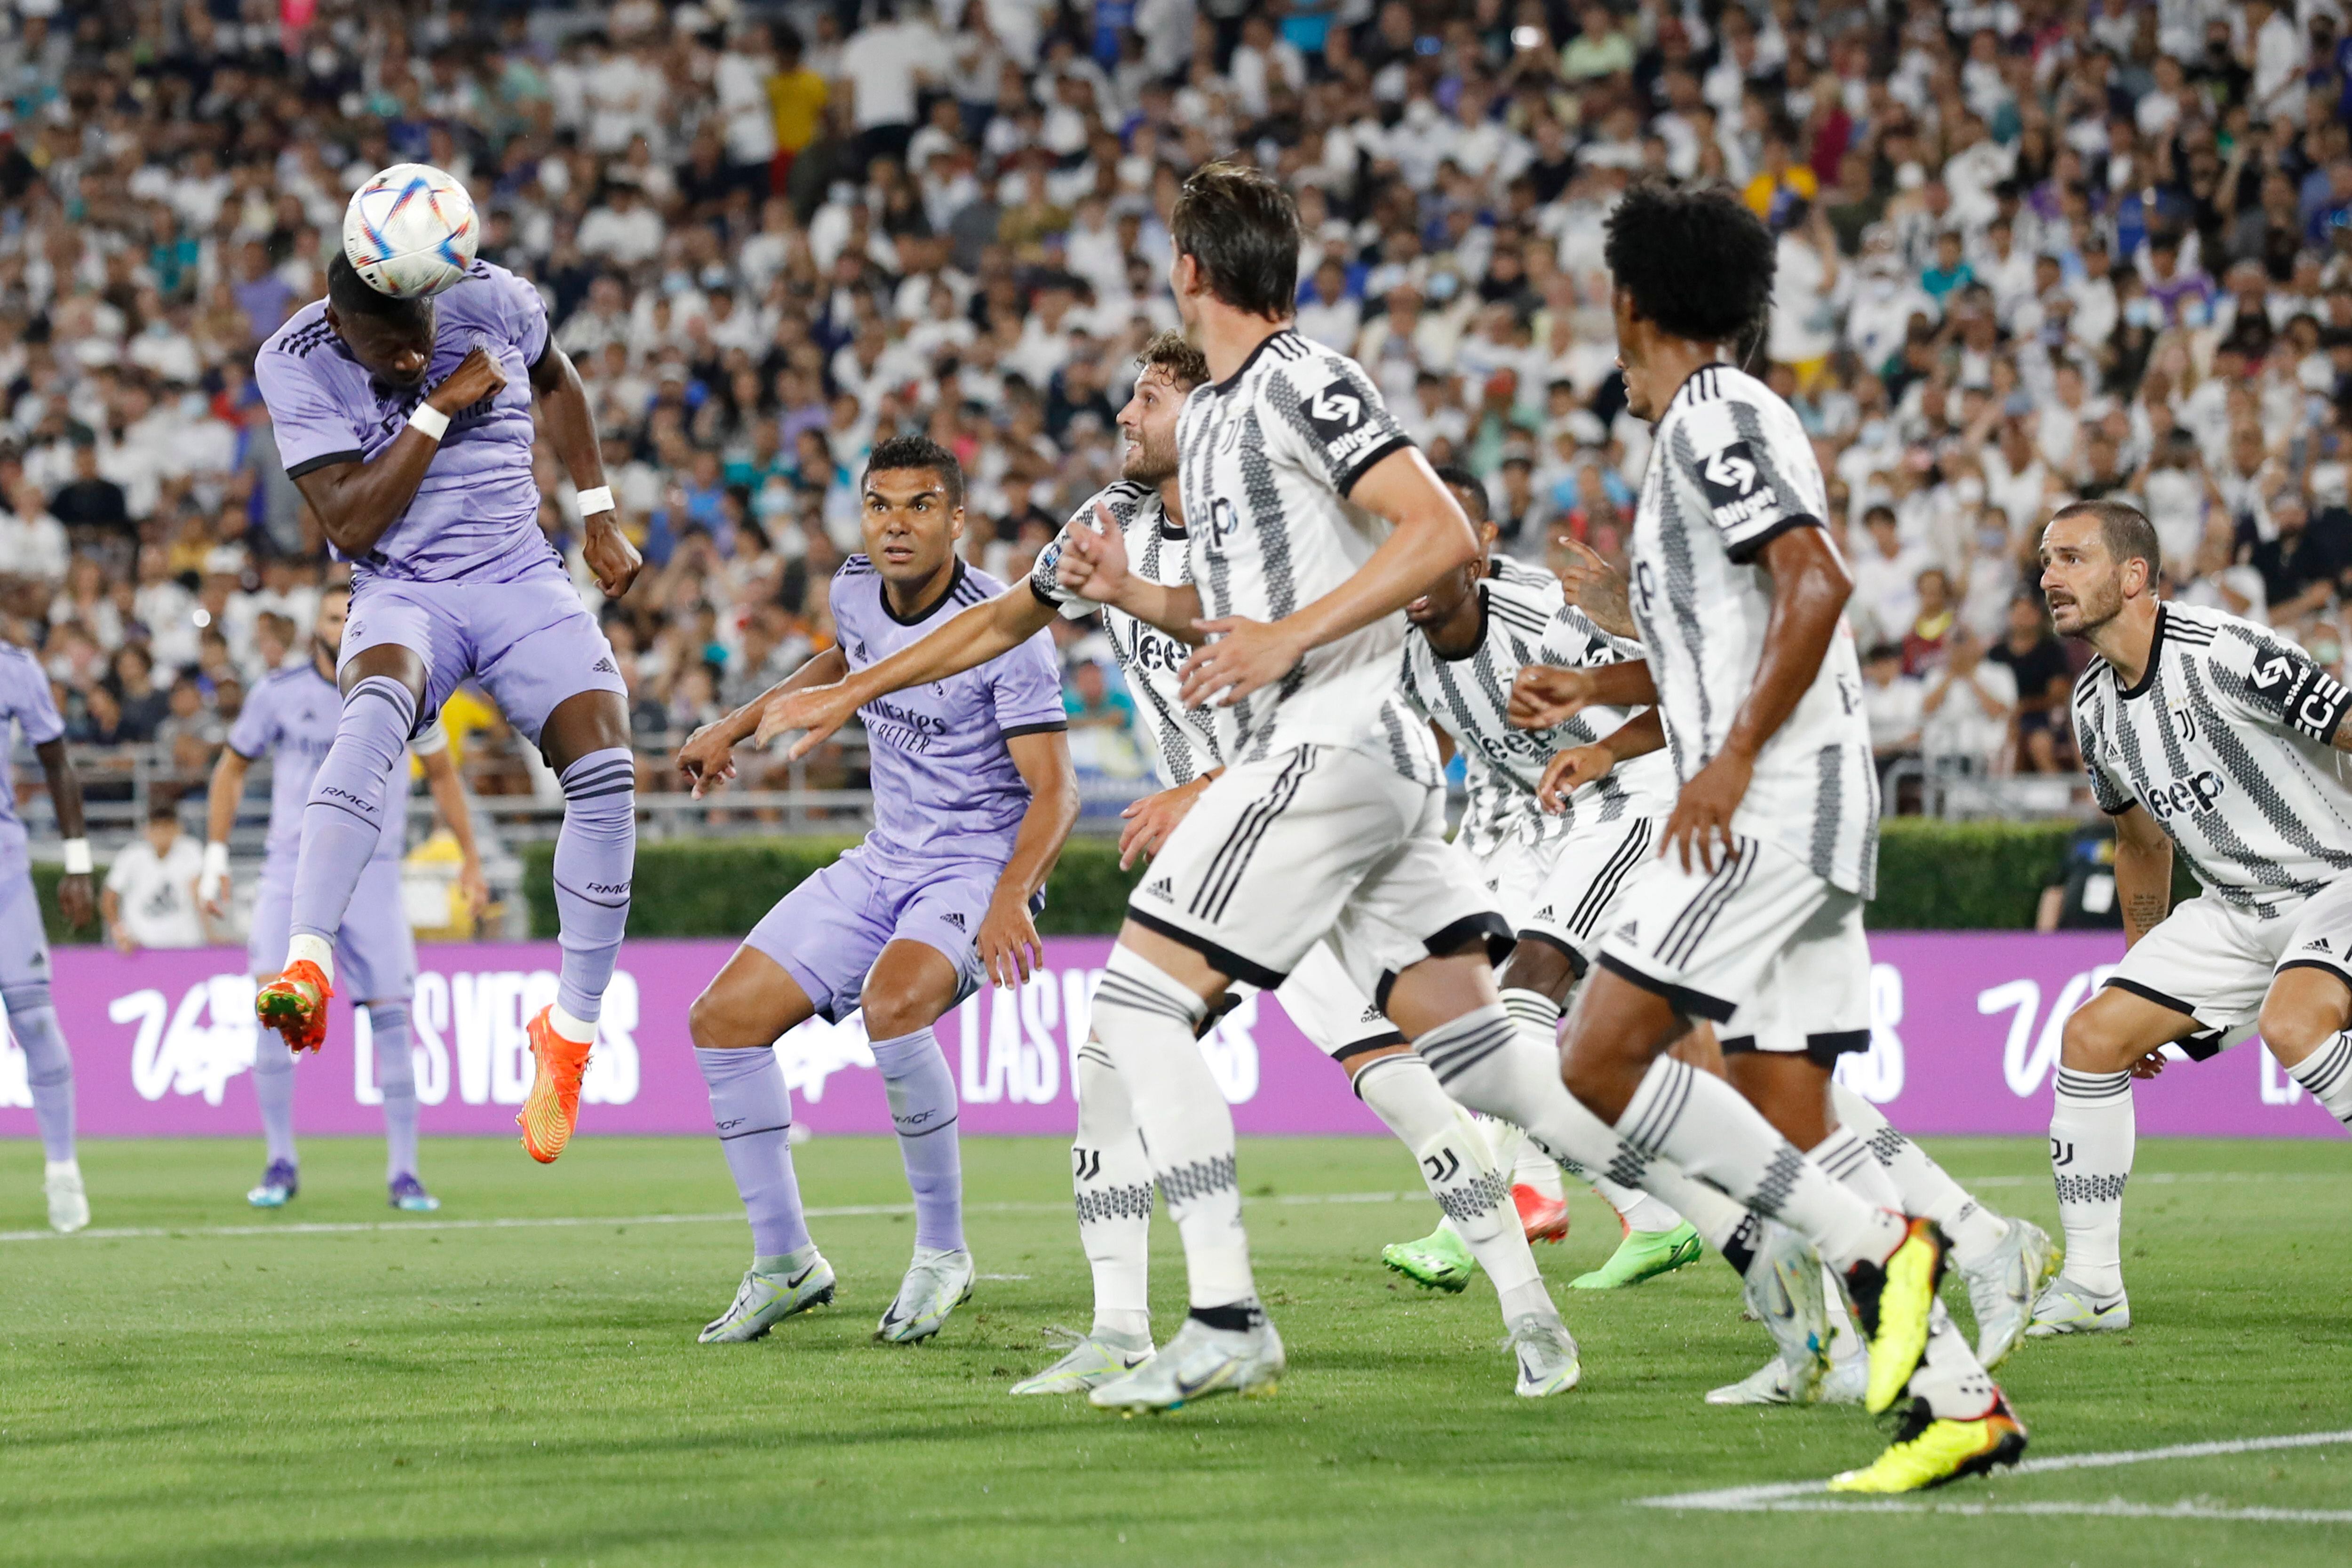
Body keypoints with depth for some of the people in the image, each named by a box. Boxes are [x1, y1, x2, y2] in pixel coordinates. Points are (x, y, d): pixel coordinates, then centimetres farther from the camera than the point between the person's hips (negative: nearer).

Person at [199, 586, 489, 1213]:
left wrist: (471, 860, 15)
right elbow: (232, 768, 12)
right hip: (292, 871, 0)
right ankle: (281, 1162, -5)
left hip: (373, 875, 0)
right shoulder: (280, 693, 0)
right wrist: (215, 857, 6)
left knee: (390, 1019, -4)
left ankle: (403, 1172, 5)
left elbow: (442, 773, 14)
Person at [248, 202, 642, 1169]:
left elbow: (555, 382, 20)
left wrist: (598, 516, 17)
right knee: (373, 709, -38)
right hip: (403, 592, -3)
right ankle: (307, 969, -51)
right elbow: (351, 525, -16)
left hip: (522, 580, 3)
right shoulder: (296, 364, -11)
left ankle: (572, 1029, -4)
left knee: (605, 766, -20)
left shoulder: (491, 301, -4)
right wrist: (438, 409, -21)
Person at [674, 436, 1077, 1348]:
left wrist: (1010, 899, -37)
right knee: (724, 1019, -3)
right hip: (884, 864, 7)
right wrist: (738, 727, 26)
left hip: (981, 864, -7)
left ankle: (943, 1253, -19)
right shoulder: (855, 592, 1)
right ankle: (785, 1263, 10)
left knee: (893, 1001, -36)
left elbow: (1053, 790, -22)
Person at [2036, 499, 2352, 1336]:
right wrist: (2140, 965, 22)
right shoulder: (2095, 708, 5)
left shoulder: (2226, 654, -22)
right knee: (2091, 1037, -3)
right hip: (2237, 910, 8)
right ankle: (2091, 1286, 5)